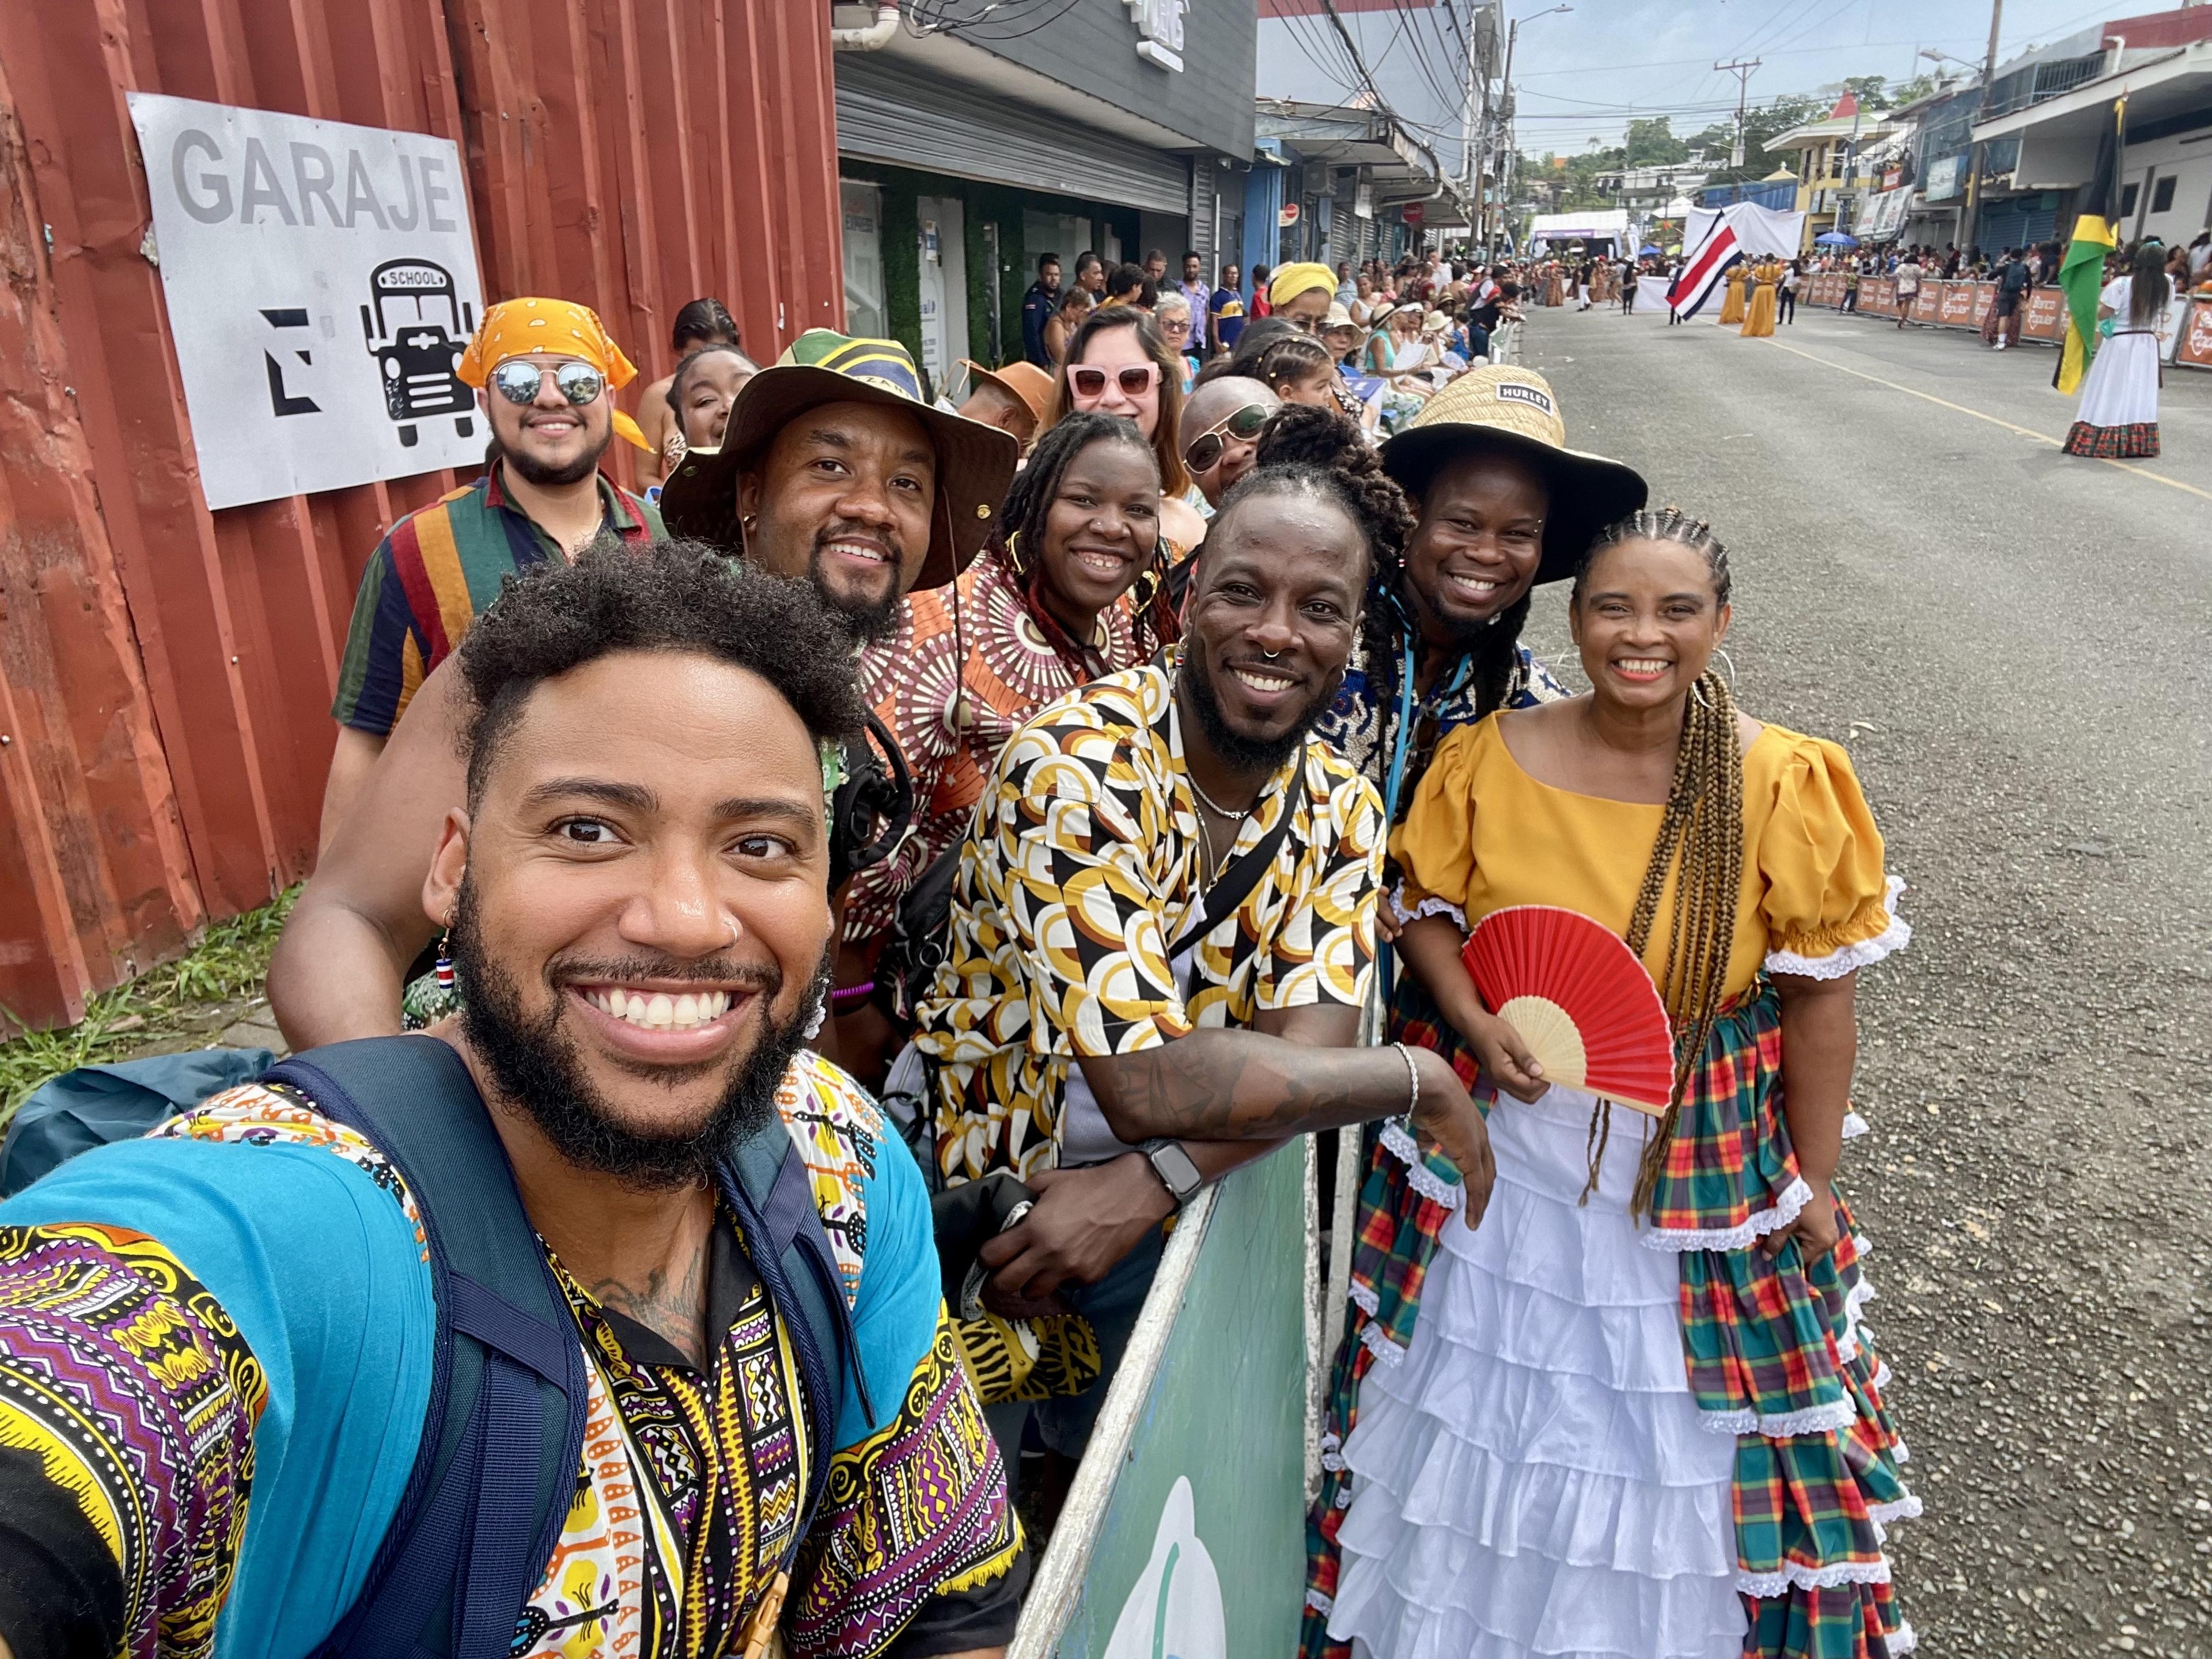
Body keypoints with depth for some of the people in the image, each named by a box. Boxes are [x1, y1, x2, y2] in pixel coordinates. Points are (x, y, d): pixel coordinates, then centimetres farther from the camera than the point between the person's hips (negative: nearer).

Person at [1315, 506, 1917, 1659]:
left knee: (1688, 1433, 16)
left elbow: (1818, 997, -7)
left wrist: (1812, 1184, -2)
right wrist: (1478, 1024, -16)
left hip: (1706, 1170, -1)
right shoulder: (1489, 758, -9)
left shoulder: (1782, 783, -13)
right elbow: (1424, 909, 2)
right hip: (1514, 1156, 2)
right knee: (1503, 1417, 19)